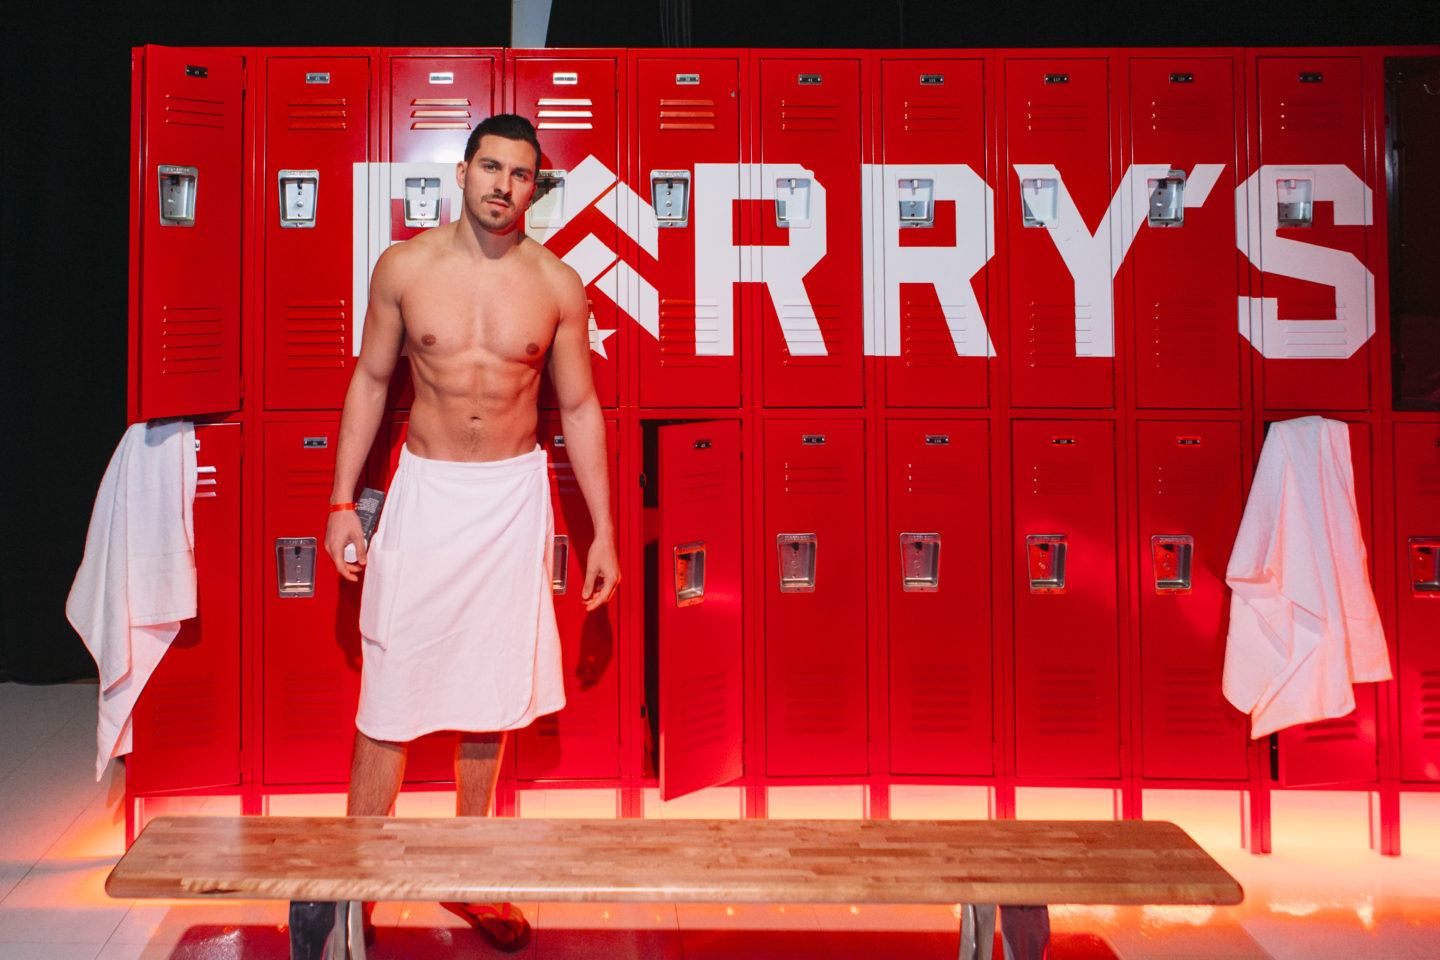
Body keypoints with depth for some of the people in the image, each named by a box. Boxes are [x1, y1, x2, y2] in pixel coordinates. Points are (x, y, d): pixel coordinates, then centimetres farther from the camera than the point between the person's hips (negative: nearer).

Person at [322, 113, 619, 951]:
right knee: (390, 688, -1)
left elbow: (580, 408, 4)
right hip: (426, 490, -1)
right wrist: (343, 504, 3)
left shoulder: (558, 286, -2)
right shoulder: (405, 267, -3)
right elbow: (371, 381, 6)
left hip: (514, 498, 1)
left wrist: (604, 532, 2)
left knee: (491, 687, 10)